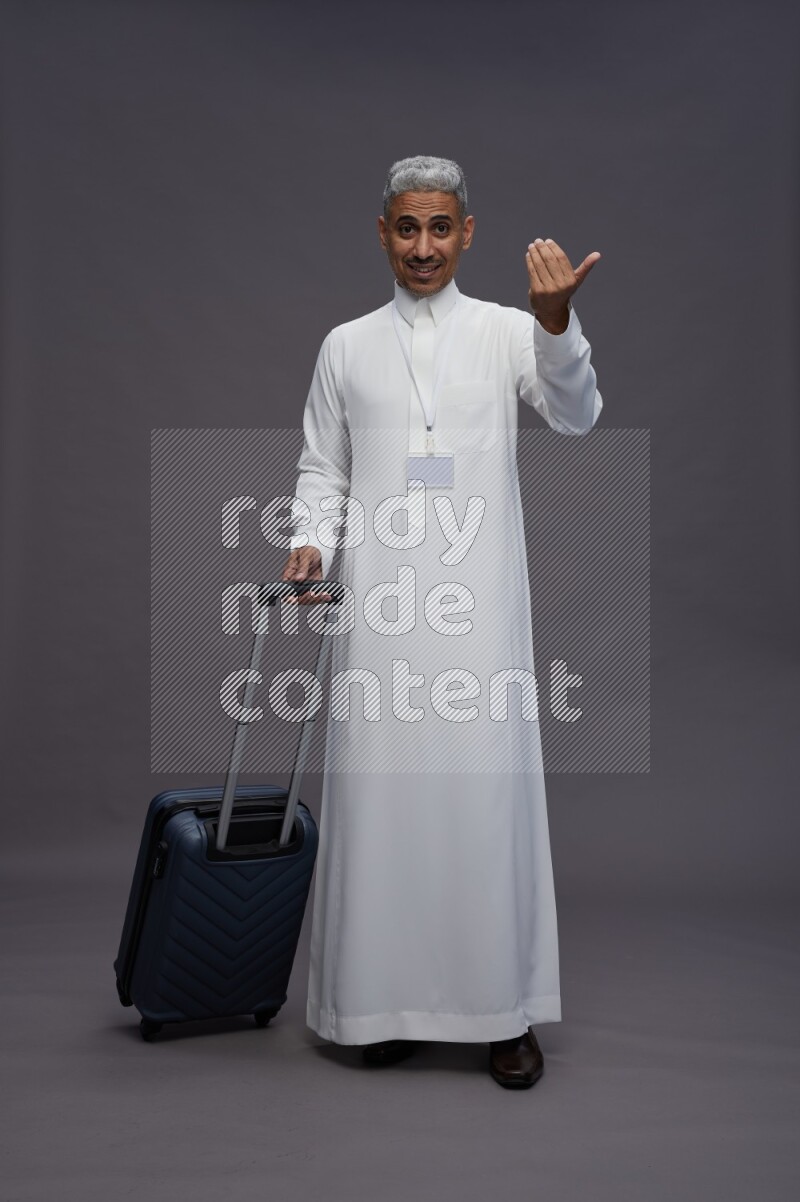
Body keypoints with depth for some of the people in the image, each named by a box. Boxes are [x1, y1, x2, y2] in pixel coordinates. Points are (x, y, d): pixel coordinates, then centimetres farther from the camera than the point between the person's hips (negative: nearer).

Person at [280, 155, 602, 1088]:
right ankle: (388, 997, 17)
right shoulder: (346, 347, 13)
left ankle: (505, 1009, 11)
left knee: (488, 786, -2)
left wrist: (558, 322, -28)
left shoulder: (507, 331, 7)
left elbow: (575, 415, -10)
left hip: (477, 601, -1)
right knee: (383, 787, 3)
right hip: (380, 605, 2)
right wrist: (310, 543, -5)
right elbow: (322, 470, 14)